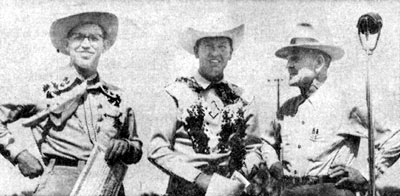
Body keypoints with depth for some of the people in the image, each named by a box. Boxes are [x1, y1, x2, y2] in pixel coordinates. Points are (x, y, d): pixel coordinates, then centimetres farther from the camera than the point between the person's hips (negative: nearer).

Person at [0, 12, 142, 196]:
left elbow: (137, 148, 22)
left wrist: (126, 148, 1)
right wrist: (20, 155, -1)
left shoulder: (116, 97, 14)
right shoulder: (47, 90, 3)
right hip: (61, 180, -4)